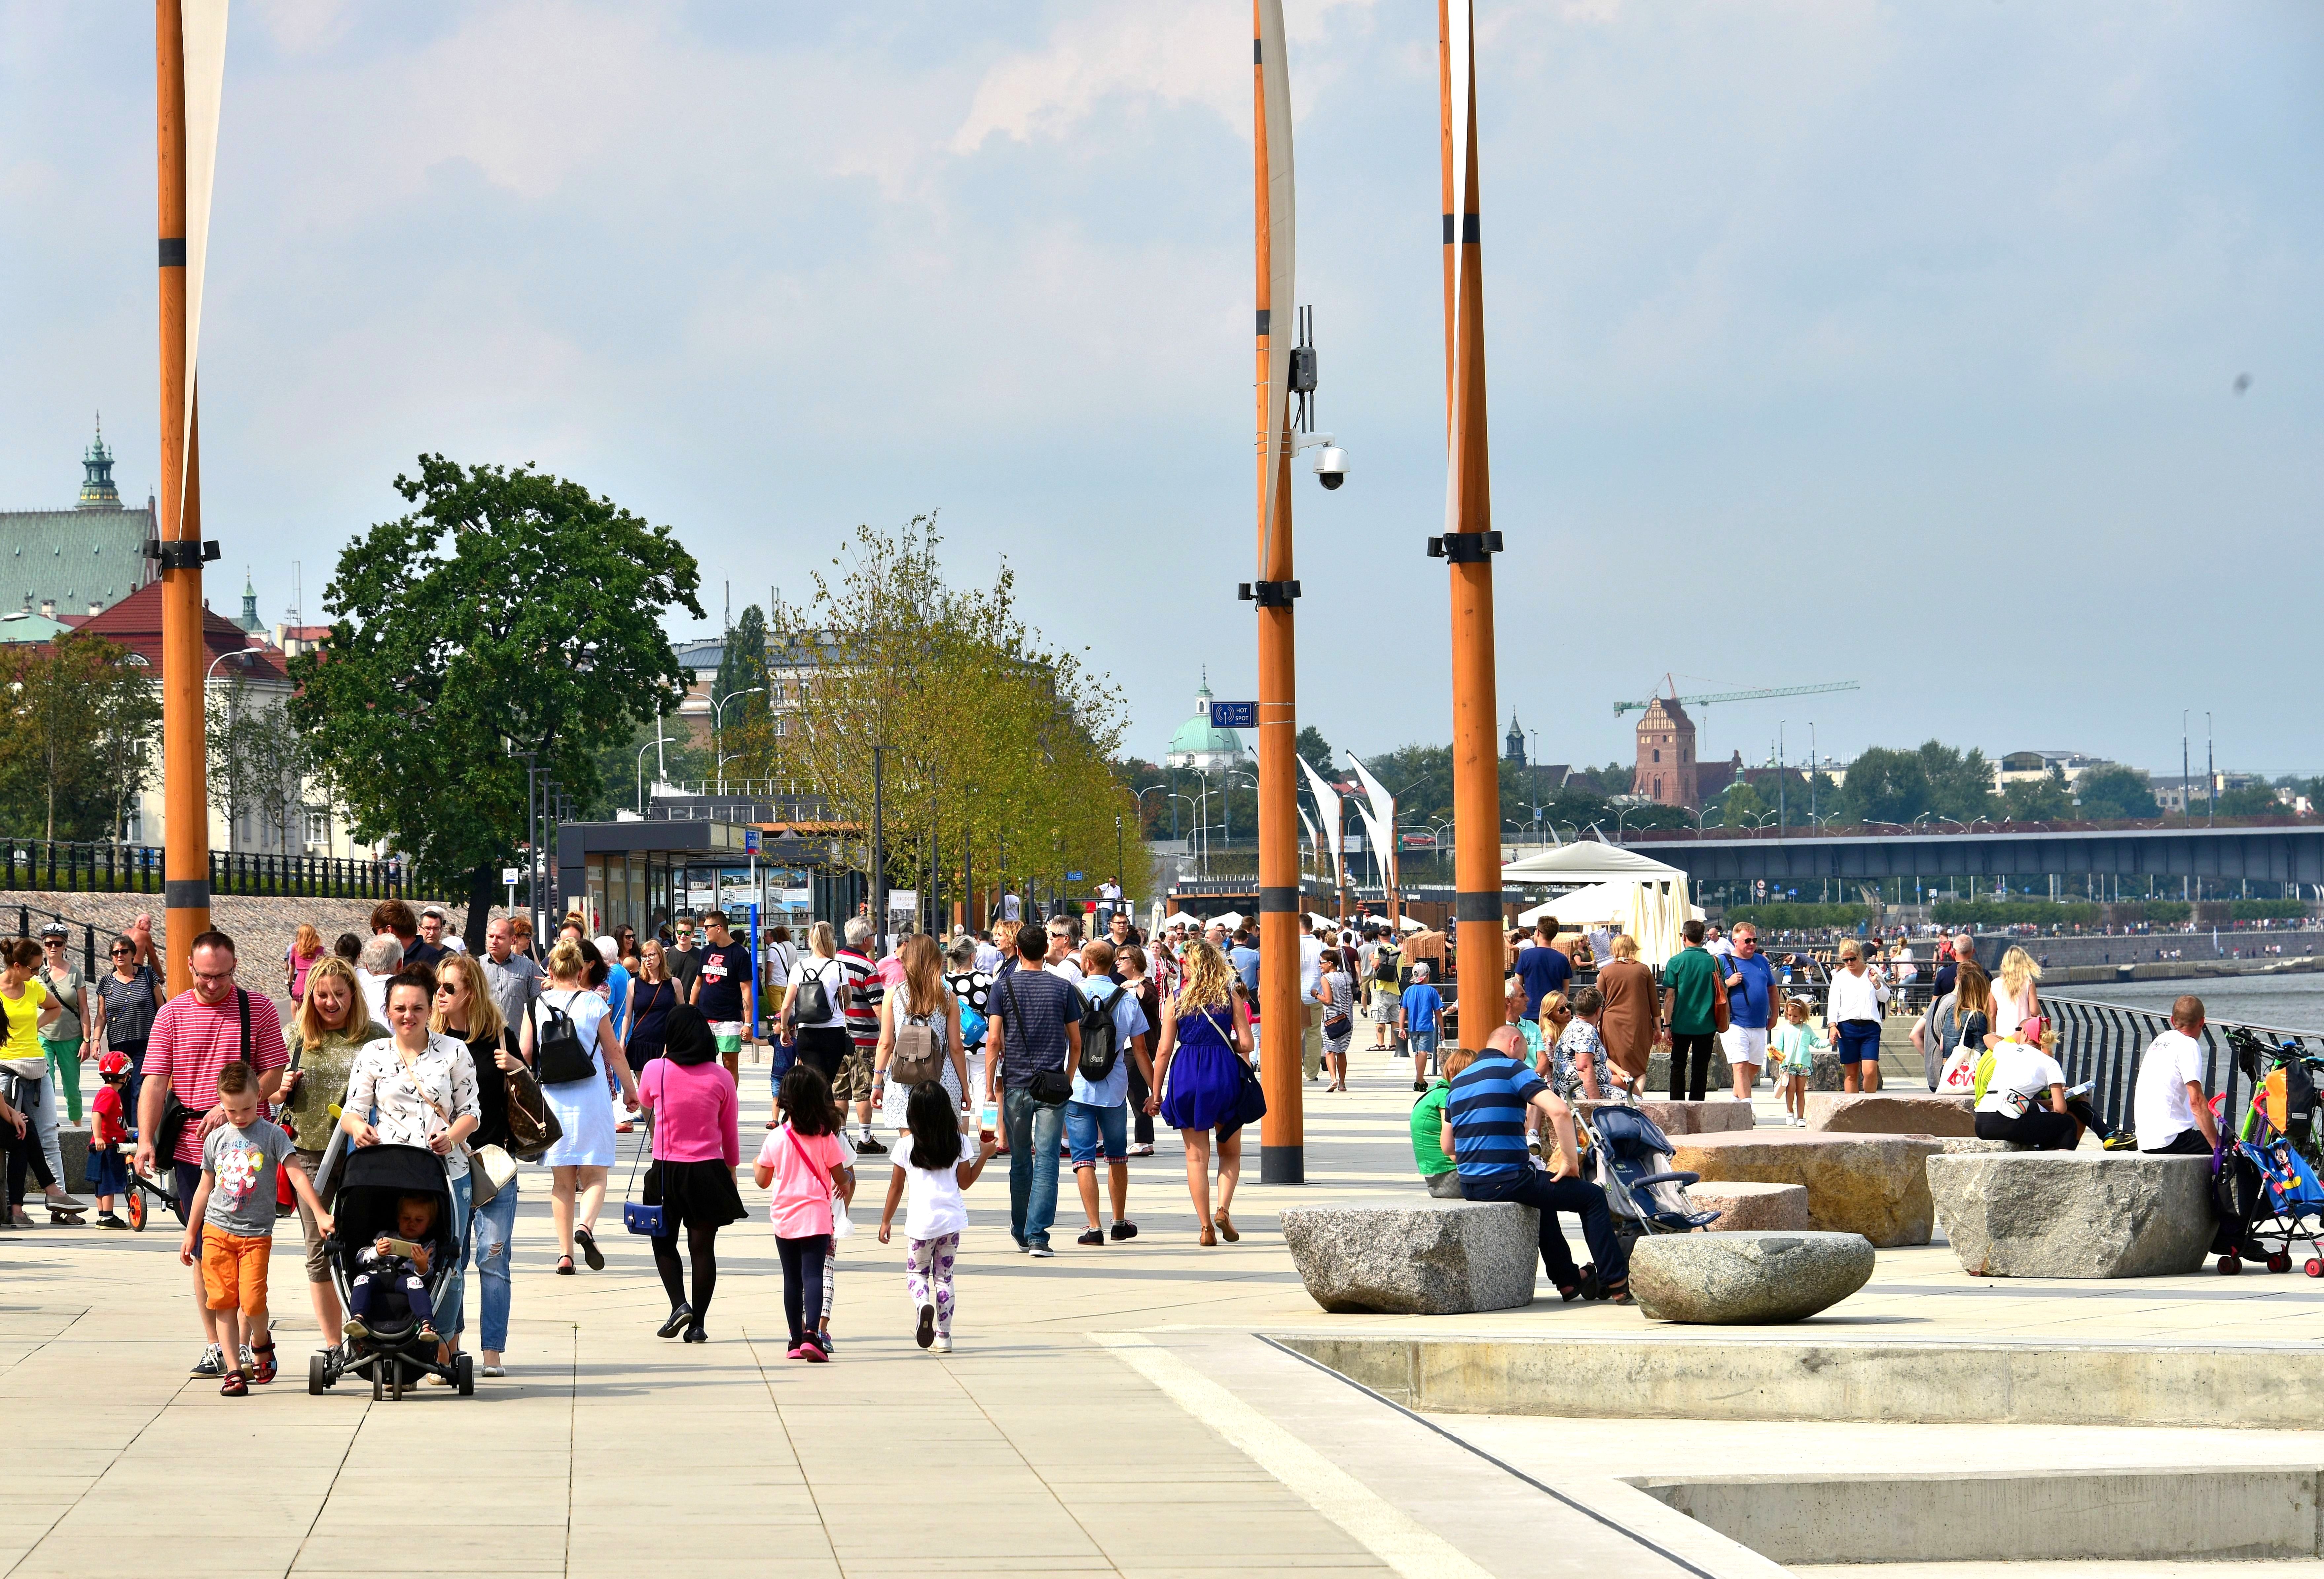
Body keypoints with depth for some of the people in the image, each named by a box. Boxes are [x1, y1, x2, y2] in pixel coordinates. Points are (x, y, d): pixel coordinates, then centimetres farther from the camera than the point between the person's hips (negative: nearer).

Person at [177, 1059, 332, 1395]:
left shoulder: (271, 1135, -1)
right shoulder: (216, 1139, 9)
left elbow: (297, 1175, -6)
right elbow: (206, 1187, 17)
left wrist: (320, 1214, -16)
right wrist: (191, 1234, 19)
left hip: (256, 1233, -3)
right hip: (217, 1231, 3)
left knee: (252, 1301, -12)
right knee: (223, 1301, -2)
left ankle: (260, 1343, 19)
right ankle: (233, 1369, 2)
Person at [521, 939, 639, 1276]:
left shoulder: (537, 1006, 1)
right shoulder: (594, 1004, -2)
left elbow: (525, 1055, 1)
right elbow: (614, 1052, 4)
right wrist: (629, 1089, 17)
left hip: (552, 1099, 2)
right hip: (591, 1097, -2)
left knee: (562, 1180, 10)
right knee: (595, 1175, 4)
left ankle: (565, 1253, 4)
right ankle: (585, 1226, -24)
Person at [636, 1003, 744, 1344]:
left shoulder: (655, 1070, -6)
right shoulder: (721, 1077, -5)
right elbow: (731, 1133, 4)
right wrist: (731, 1171, 17)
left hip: (666, 1170, -1)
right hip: (708, 1172, 1)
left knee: (664, 1242, 15)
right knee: (703, 1247, 6)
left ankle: (679, 1304, -5)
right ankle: (698, 1324, 5)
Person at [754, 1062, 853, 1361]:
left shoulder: (776, 1138, -2)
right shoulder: (826, 1138, -7)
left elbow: (763, 1180, 6)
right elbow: (841, 1177, -2)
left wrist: (755, 1166, 28)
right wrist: (847, 1184, 21)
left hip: (783, 1218, 2)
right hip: (815, 1217, -2)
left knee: (792, 1279, 12)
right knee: (813, 1275, -8)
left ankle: (797, 1339, 17)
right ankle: (811, 1334, -25)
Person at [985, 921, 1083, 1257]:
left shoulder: (1004, 986, 0)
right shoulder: (1063, 988, 2)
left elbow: (994, 1040, -4)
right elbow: (1076, 1043, 5)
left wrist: (990, 1086, 1)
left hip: (1016, 1084, 1)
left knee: (1020, 1162, 14)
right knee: (1047, 1162, -4)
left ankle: (1021, 1232, 24)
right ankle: (1038, 1236, -13)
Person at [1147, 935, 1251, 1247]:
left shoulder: (1176, 999, 1)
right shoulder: (1231, 997, 1)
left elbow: (1165, 1049, -1)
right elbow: (1246, 1044, -2)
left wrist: (1156, 1093, 6)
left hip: (1187, 1075, 0)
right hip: (1225, 1074, 0)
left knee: (1197, 1156, 7)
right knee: (1230, 1153, 14)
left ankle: (1206, 1227, 4)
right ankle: (1223, 1209, -8)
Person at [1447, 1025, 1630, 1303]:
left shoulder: (1457, 1082, 15)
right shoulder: (1512, 1070, -6)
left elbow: (1447, 1148, 19)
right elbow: (1560, 1111, -20)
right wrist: (1571, 1161, -10)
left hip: (1469, 1187, 8)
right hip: (1508, 1182, -8)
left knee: (1544, 1197, 36)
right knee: (1592, 1197, 8)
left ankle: (1568, 1280, 39)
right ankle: (1617, 1283, 8)